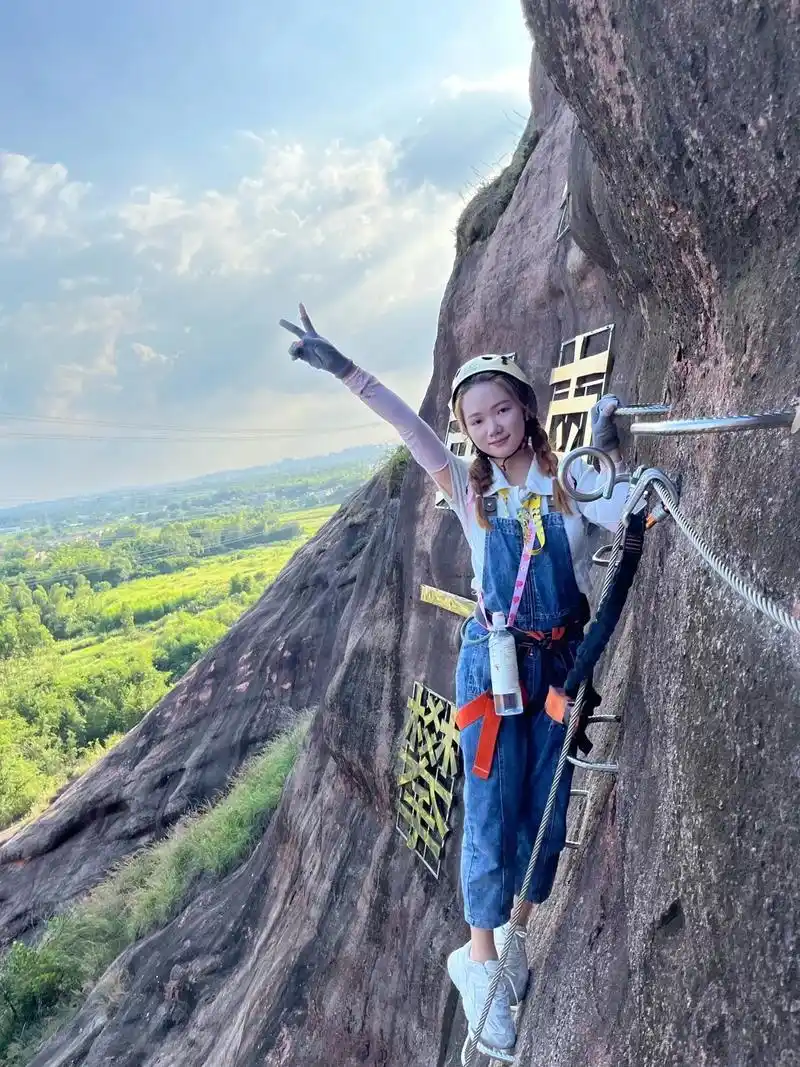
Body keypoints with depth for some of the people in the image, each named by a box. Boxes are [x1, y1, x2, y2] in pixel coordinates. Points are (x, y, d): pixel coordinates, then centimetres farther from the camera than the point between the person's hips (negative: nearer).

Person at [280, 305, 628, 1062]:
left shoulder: (570, 478, 0)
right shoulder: (469, 490, -2)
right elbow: (409, 426, -13)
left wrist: (610, 451, -21)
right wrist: (343, 370, -21)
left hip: (563, 661, 2)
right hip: (494, 660, -2)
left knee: (547, 811, 12)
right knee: (492, 813, 2)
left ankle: (517, 933, 34)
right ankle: (480, 959, 21)